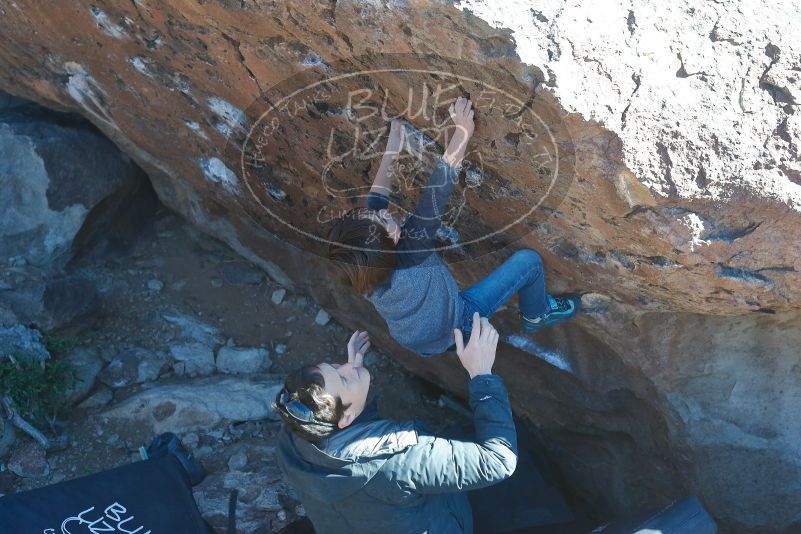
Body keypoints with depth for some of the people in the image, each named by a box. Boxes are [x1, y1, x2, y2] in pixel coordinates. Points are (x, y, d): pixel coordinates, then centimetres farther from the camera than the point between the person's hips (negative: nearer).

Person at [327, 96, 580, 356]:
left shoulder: (360, 266, -23)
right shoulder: (410, 252, -42)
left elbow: (375, 200, -9)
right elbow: (437, 191, -39)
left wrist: (391, 151, -3)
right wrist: (463, 130, -33)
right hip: (455, 326, -6)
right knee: (528, 260, -6)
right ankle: (537, 314, 24)